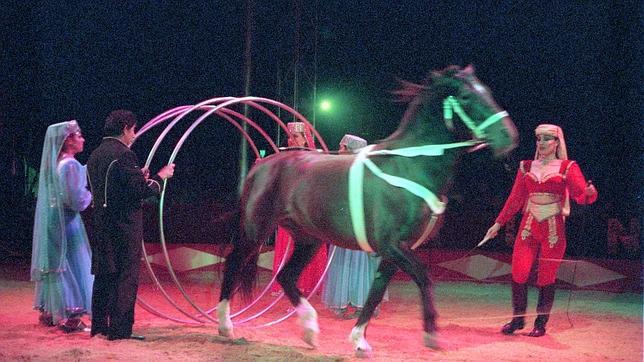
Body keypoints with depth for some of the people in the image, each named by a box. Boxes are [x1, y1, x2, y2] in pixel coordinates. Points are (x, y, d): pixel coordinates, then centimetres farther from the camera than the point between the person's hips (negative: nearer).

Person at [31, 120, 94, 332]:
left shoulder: (53, 163, 10)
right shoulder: (70, 165, -18)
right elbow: (76, 201, -20)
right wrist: (90, 194, -3)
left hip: (51, 223, 9)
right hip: (66, 224, -9)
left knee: (55, 266, 15)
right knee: (70, 266, -2)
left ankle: (49, 312, 23)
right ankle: (69, 317, 1)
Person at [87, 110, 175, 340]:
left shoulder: (95, 155, 12)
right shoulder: (123, 155, -15)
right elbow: (141, 191, -19)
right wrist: (160, 176, -3)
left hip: (102, 224, 8)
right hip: (125, 225, -8)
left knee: (103, 275, 14)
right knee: (126, 276, -3)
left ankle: (99, 325, 21)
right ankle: (119, 329, -3)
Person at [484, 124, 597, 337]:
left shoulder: (567, 167, 1)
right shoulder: (526, 167, 10)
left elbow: (582, 195, -9)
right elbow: (515, 199, 15)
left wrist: (590, 193, -33)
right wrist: (498, 223, 13)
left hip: (554, 228, -3)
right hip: (528, 226, 3)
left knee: (546, 278, 1)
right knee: (518, 274, -5)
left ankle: (541, 323, 13)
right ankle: (518, 319, 12)